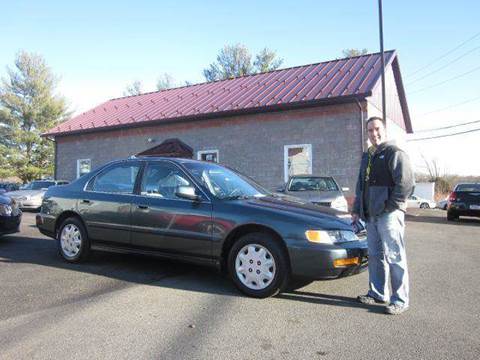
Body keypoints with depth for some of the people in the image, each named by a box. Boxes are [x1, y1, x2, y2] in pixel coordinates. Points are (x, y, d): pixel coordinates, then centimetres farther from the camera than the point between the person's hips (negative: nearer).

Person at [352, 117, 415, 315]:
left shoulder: (395, 153, -6)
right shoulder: (366, 156, 19)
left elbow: (406, 183, -15)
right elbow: (361, 185, 23)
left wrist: (391, 207, -15)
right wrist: (357, 209, 18)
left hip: (389, 215, -8)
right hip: (371, 215, 8)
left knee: (394, 257, -2)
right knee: (375, 256, 14)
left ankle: (400, 300, 8)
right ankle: (377, 293, 26)